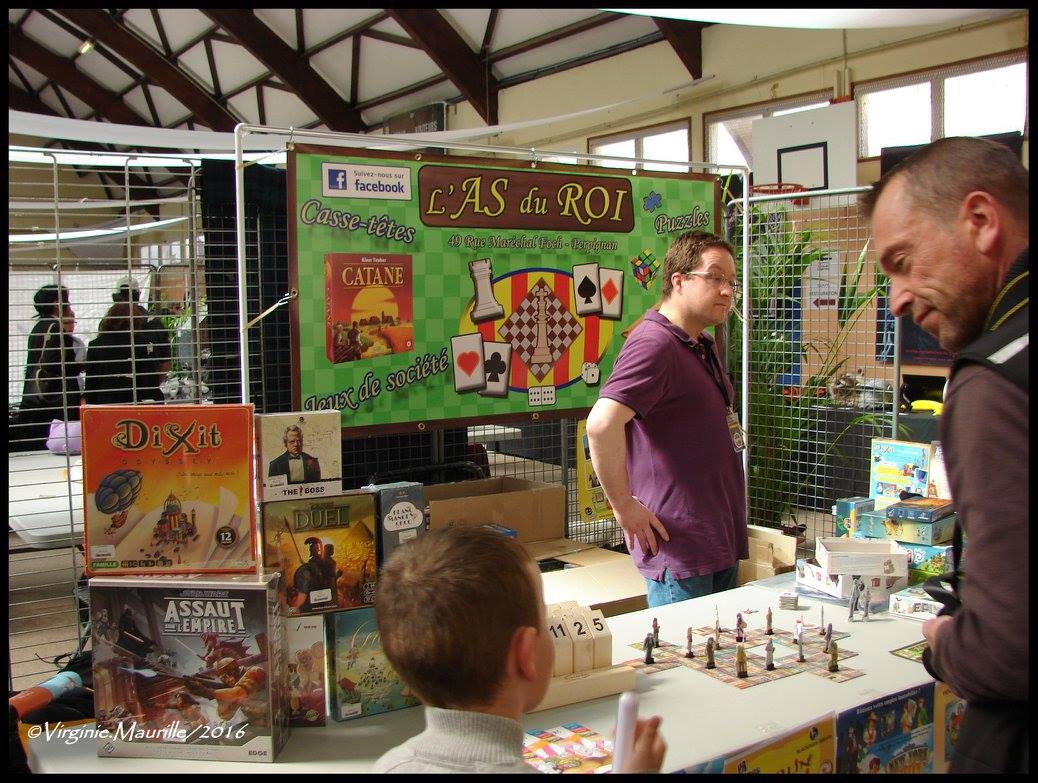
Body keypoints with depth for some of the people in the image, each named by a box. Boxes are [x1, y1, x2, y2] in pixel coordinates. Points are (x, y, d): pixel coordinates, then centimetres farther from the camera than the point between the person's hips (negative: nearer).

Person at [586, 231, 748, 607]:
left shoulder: (702, 347, 17)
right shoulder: (654, 344, -18)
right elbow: (602, 424, -32)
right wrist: (624, 506, -22)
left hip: (721, 545, 10)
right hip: (681, 550, -10)